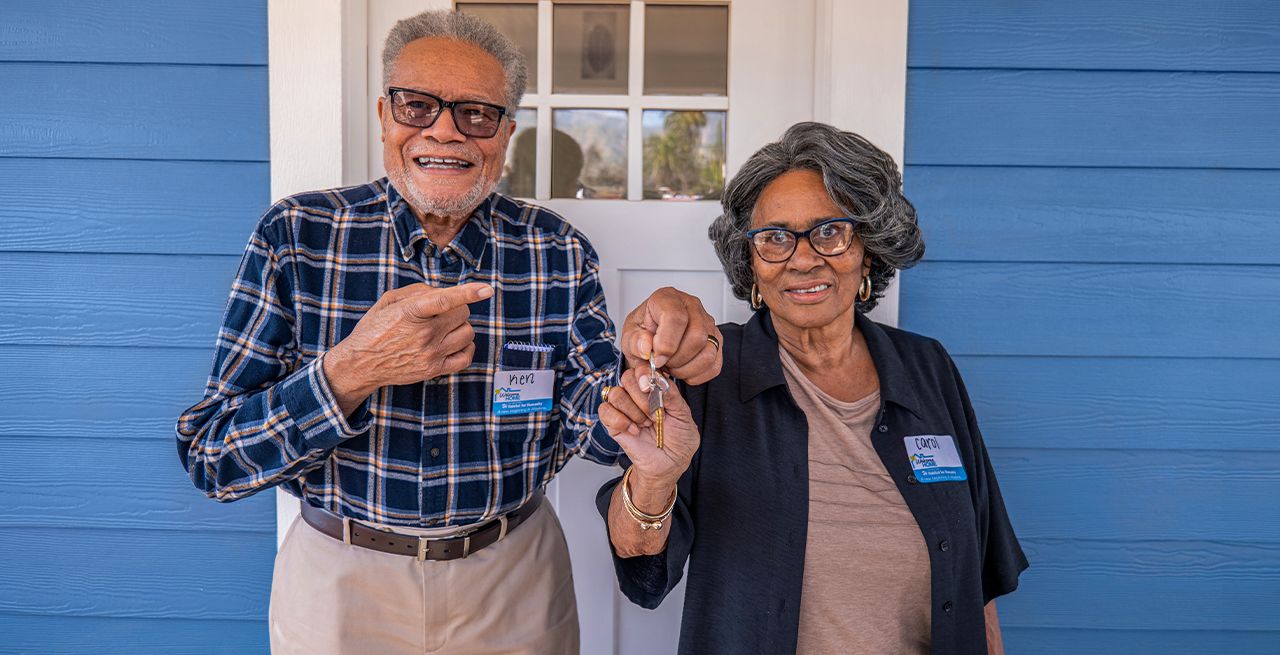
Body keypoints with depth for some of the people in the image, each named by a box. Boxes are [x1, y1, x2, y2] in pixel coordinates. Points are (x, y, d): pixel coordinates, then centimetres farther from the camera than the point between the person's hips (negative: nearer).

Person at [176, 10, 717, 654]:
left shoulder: (558, 252, -8)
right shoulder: (294, 236, -12)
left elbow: (592, 430, -12)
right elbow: (209, 457, -15)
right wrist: (351, 372, -31)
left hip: (513, 583, 1)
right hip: (340, 581, 0)